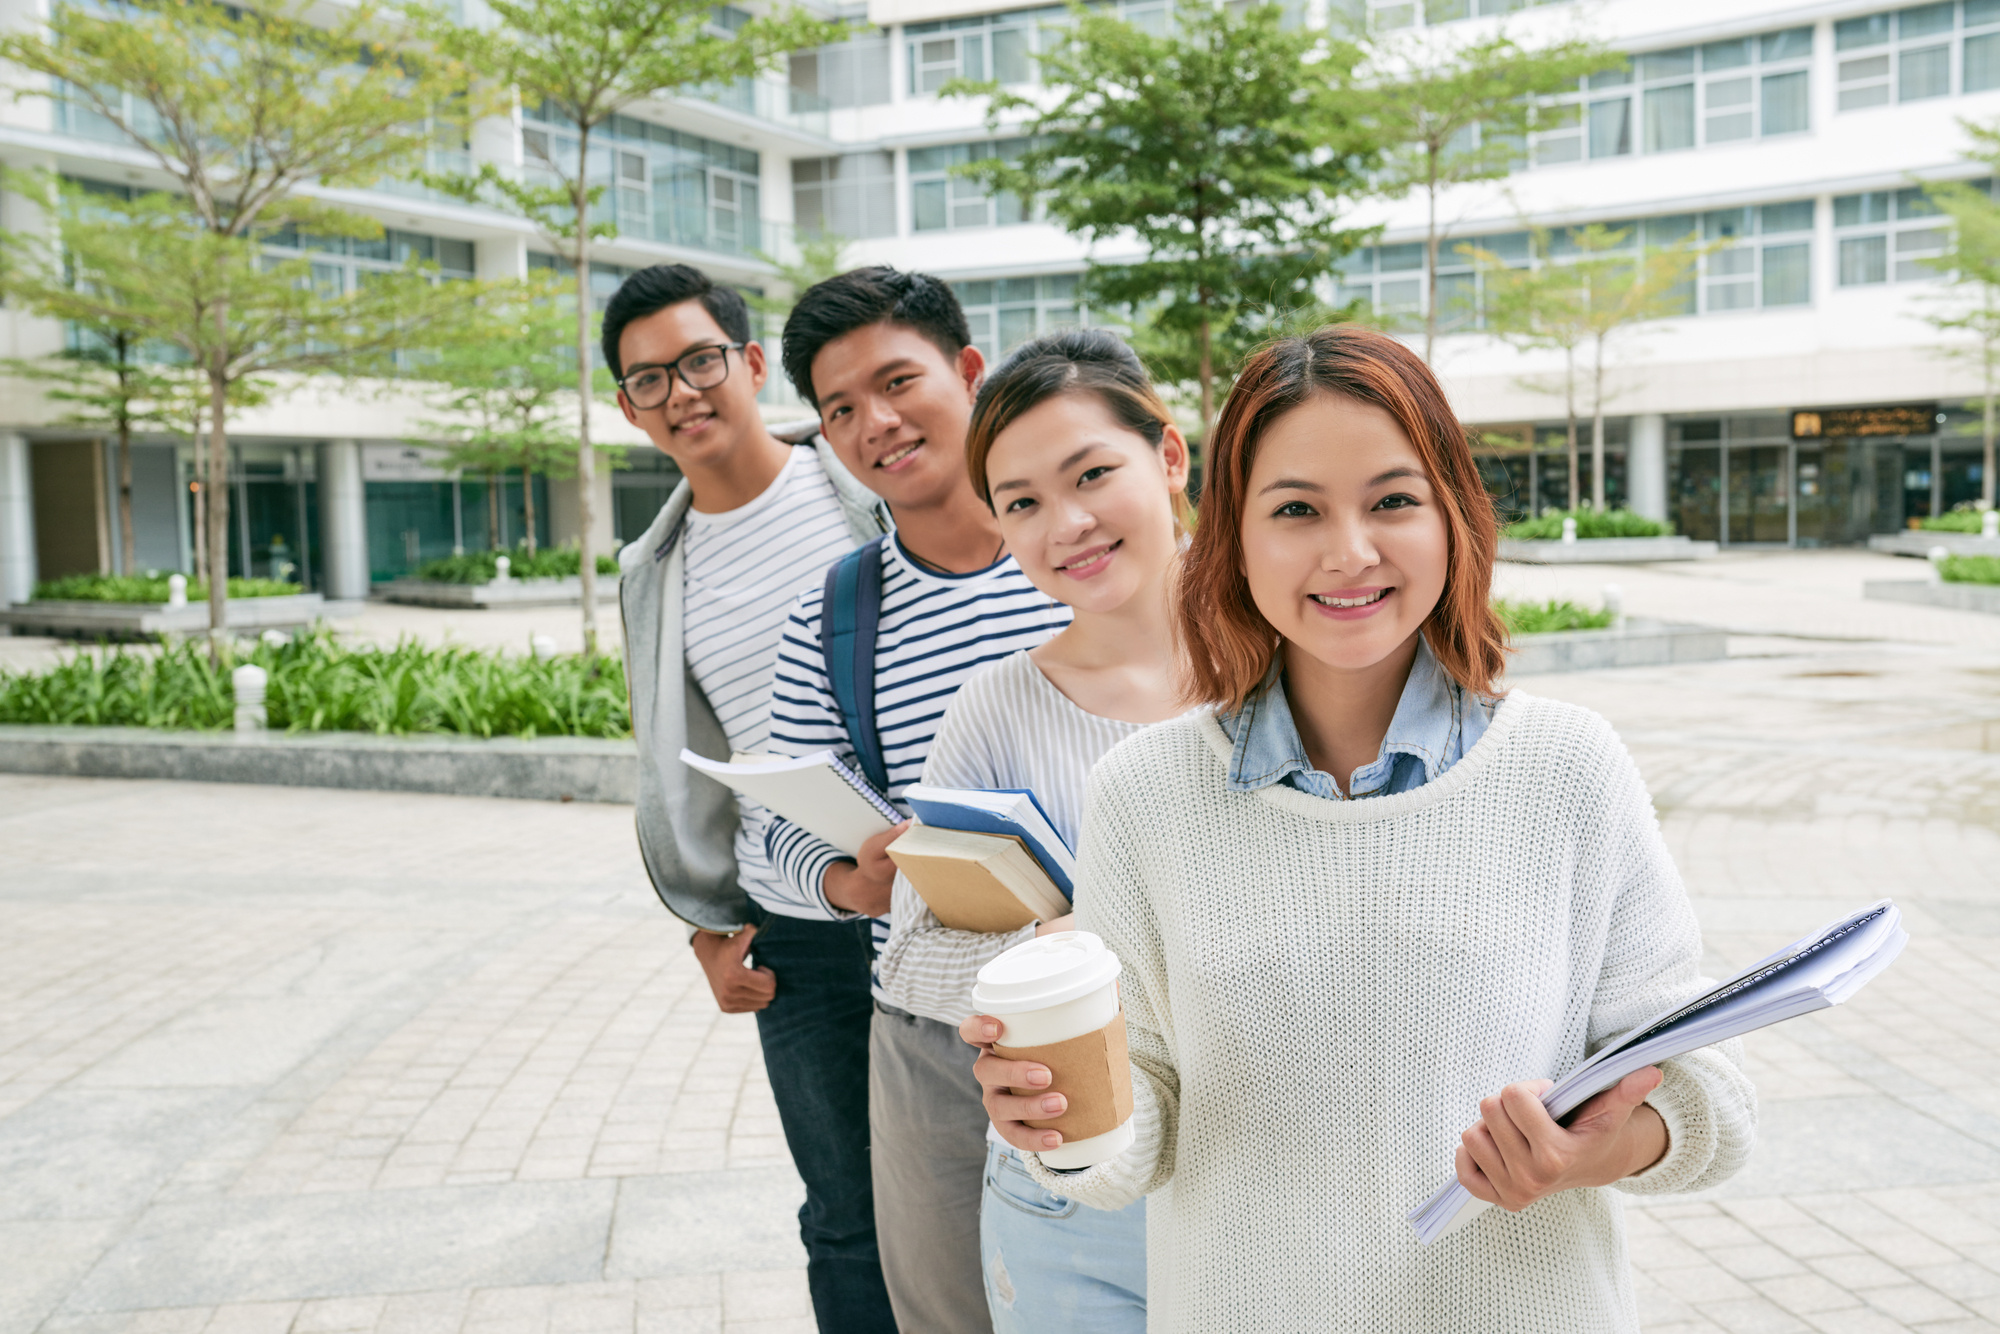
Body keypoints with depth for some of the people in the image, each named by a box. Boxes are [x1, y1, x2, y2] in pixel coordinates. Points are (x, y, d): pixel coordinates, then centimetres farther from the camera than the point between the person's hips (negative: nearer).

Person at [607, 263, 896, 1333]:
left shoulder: (871, 490, -3)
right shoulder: (652, 572, 9)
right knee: (847, 1223, 13)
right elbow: (673, 767, 16)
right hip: (793, 942, 3)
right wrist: (708, 929, 10)